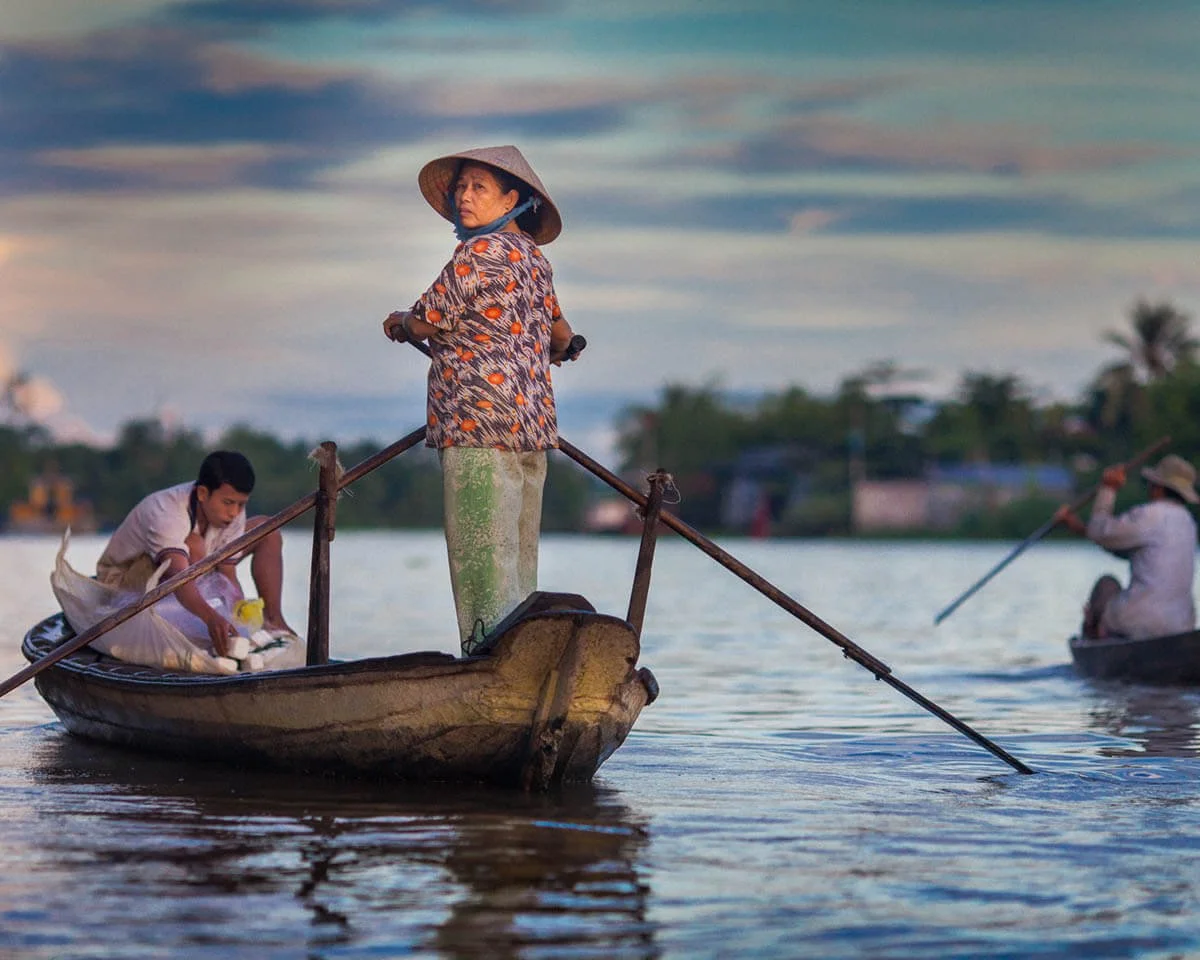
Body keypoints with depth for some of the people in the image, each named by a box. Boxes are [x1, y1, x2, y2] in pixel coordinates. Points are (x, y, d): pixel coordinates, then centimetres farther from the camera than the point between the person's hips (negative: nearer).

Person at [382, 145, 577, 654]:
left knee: (482, 560, -10)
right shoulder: (534, 257, 17)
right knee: (519, 563, 12)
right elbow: (560, 332, 31)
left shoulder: (481, 252, -10)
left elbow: (426, 321, -8)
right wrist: (556, 352, 53)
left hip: (481, 424, -9)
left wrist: (397, 322, 14)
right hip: (531, 423, 9)